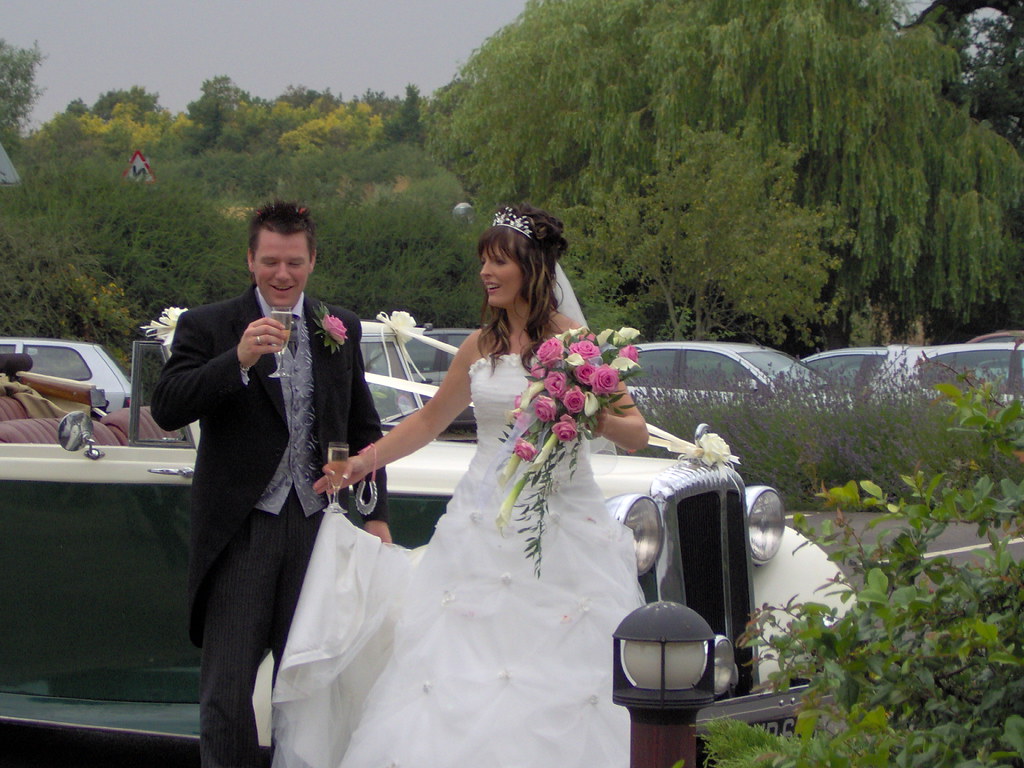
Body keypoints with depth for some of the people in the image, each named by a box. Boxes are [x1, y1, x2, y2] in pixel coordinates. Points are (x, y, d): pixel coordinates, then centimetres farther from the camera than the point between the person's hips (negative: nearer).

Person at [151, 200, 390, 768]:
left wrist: (375, 513, 11)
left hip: (317, 529, 3)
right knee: (226, 694, -3)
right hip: (240, 532, -3)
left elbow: (363, 427, 18)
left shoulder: (341, 328, 11)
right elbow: (167, 409, -15)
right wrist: (238, 360, -26)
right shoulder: (206, 327, -2)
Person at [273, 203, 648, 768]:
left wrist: (592, 418, -22)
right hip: (484, 523, 4)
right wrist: (363, 462, 17)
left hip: (562, 525, -4)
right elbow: (430, 421, 25)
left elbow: (636, 434, -3)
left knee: (559, 676, -8)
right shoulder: (480, 346, 11)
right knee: (457, 671, -3)